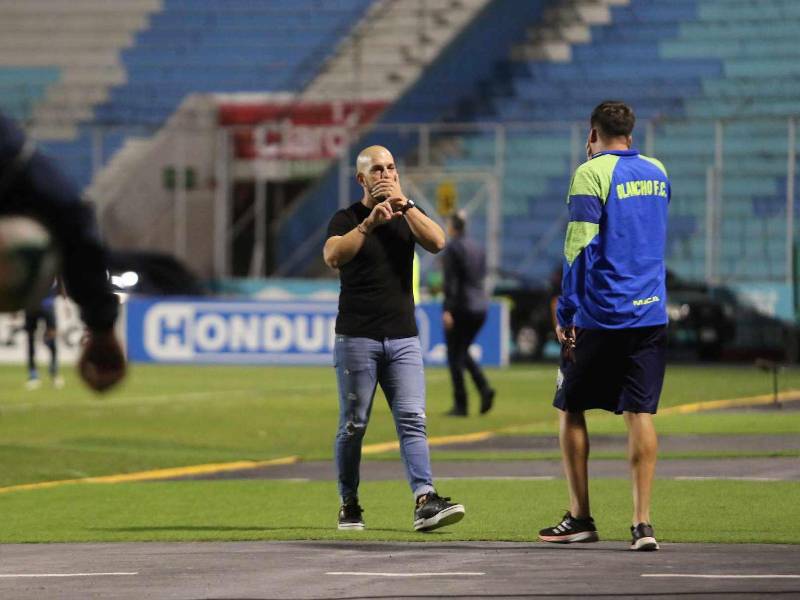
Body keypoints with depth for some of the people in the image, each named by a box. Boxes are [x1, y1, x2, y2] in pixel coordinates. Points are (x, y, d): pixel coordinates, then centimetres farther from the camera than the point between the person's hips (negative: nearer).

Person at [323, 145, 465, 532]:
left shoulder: (406, 216, 12)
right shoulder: (346, 219, 1)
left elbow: (437, 242, -7)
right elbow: (333, 256, -20)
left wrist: (404, 203, -10)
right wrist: (370, 221, -29)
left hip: (403, 339, 3)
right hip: (356, 339, -3)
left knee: (413, 420, -9)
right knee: (353, 425, 2)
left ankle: (425, 501, -19)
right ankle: (349, 506, 12)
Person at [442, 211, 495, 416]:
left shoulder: (452, 248, -10)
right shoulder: (477, 248, 12)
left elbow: (450, 281, -16)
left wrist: (447, 309, -18)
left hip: (460, 306, -7)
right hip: (480, 306, 7)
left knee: (455, 355, 2)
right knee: (463, 352, 19)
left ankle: (460, 405, 0)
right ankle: (484, 388, -3)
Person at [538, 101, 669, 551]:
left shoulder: (592, 173, -7)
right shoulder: (657, 173, 12)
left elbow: (579, 247, -13)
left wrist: (566, 314, -9)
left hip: (599, 316, -5)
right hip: (651, 313, 5)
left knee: (572, 410, 10)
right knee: (641, 414, 1)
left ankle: (580, 518, 11)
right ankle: (643, 522, -7)